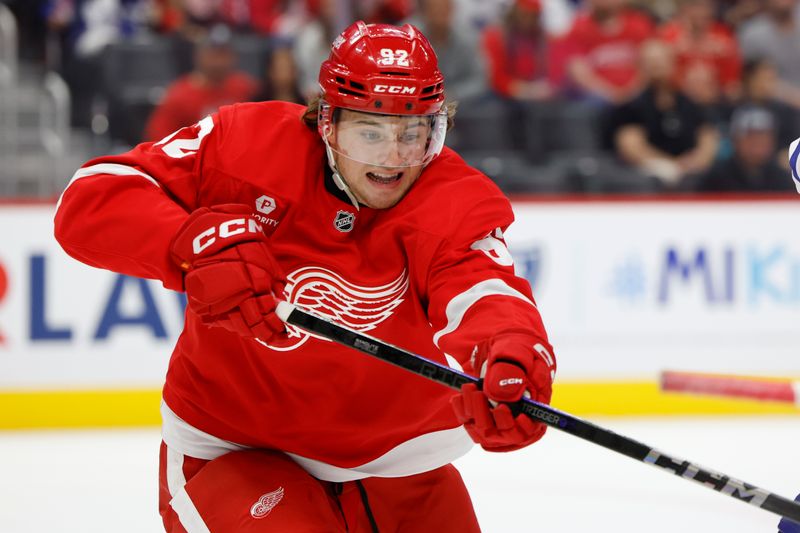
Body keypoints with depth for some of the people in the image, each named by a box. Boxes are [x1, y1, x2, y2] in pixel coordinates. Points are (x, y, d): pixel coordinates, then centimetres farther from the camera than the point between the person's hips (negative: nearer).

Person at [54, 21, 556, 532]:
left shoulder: (459, 203, -17)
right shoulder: (251, 145, -16)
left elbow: (483, 292, -38)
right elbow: (90, 200, -21)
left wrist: (509, 358, -63)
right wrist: (200, 242, -40)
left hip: (395, 462, 3)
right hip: (232, 449, -3)